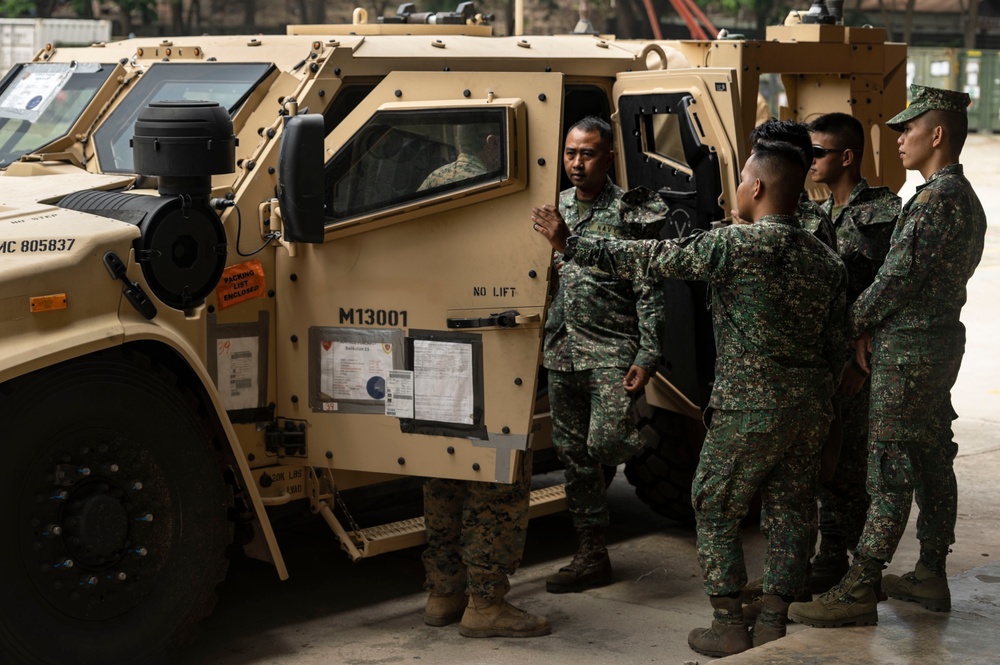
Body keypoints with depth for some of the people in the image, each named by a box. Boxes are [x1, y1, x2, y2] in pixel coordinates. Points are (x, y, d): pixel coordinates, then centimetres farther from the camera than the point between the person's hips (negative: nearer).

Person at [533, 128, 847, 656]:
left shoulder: (734, 245, -13)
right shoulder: (827, 261, 7)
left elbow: (646, 259, -10)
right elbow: (835, 348, 11)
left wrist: (570, 245, -2)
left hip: (748, 409, -6)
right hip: (809, 412, 6)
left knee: (716, 512, 7)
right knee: (789, 514, 13)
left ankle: (729, 627, 9)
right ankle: (773, 624, 14)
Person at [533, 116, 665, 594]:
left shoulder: (630, 214, -6)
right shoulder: (554, 209, 10)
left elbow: (649, 290, -8)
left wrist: (647, 356, -14)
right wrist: (542, 341, 12)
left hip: (612, 349, -6)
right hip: (561, 352, 6)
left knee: (604, 443, -20)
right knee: (573, 455, 7)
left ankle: (643, 434, 15)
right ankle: (591, 556, 14)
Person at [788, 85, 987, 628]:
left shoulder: (933, 200, -18)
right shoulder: (965, 197, 14)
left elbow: (898, 277, -21)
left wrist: (857, 324, -7)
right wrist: (874, 326, 5)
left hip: (907, 348, -10)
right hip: (942, 341, 10)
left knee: (890, 469, -8)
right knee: (932, 461, 15)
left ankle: (859, 590, -5)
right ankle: (931, 575, 24)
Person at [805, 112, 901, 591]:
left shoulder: (882, 214, -12)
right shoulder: (821, 215, 14)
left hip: (855, 357, -8)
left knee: (847, 460, -3)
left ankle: (860, 563, 7)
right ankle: (832, 554, 21)